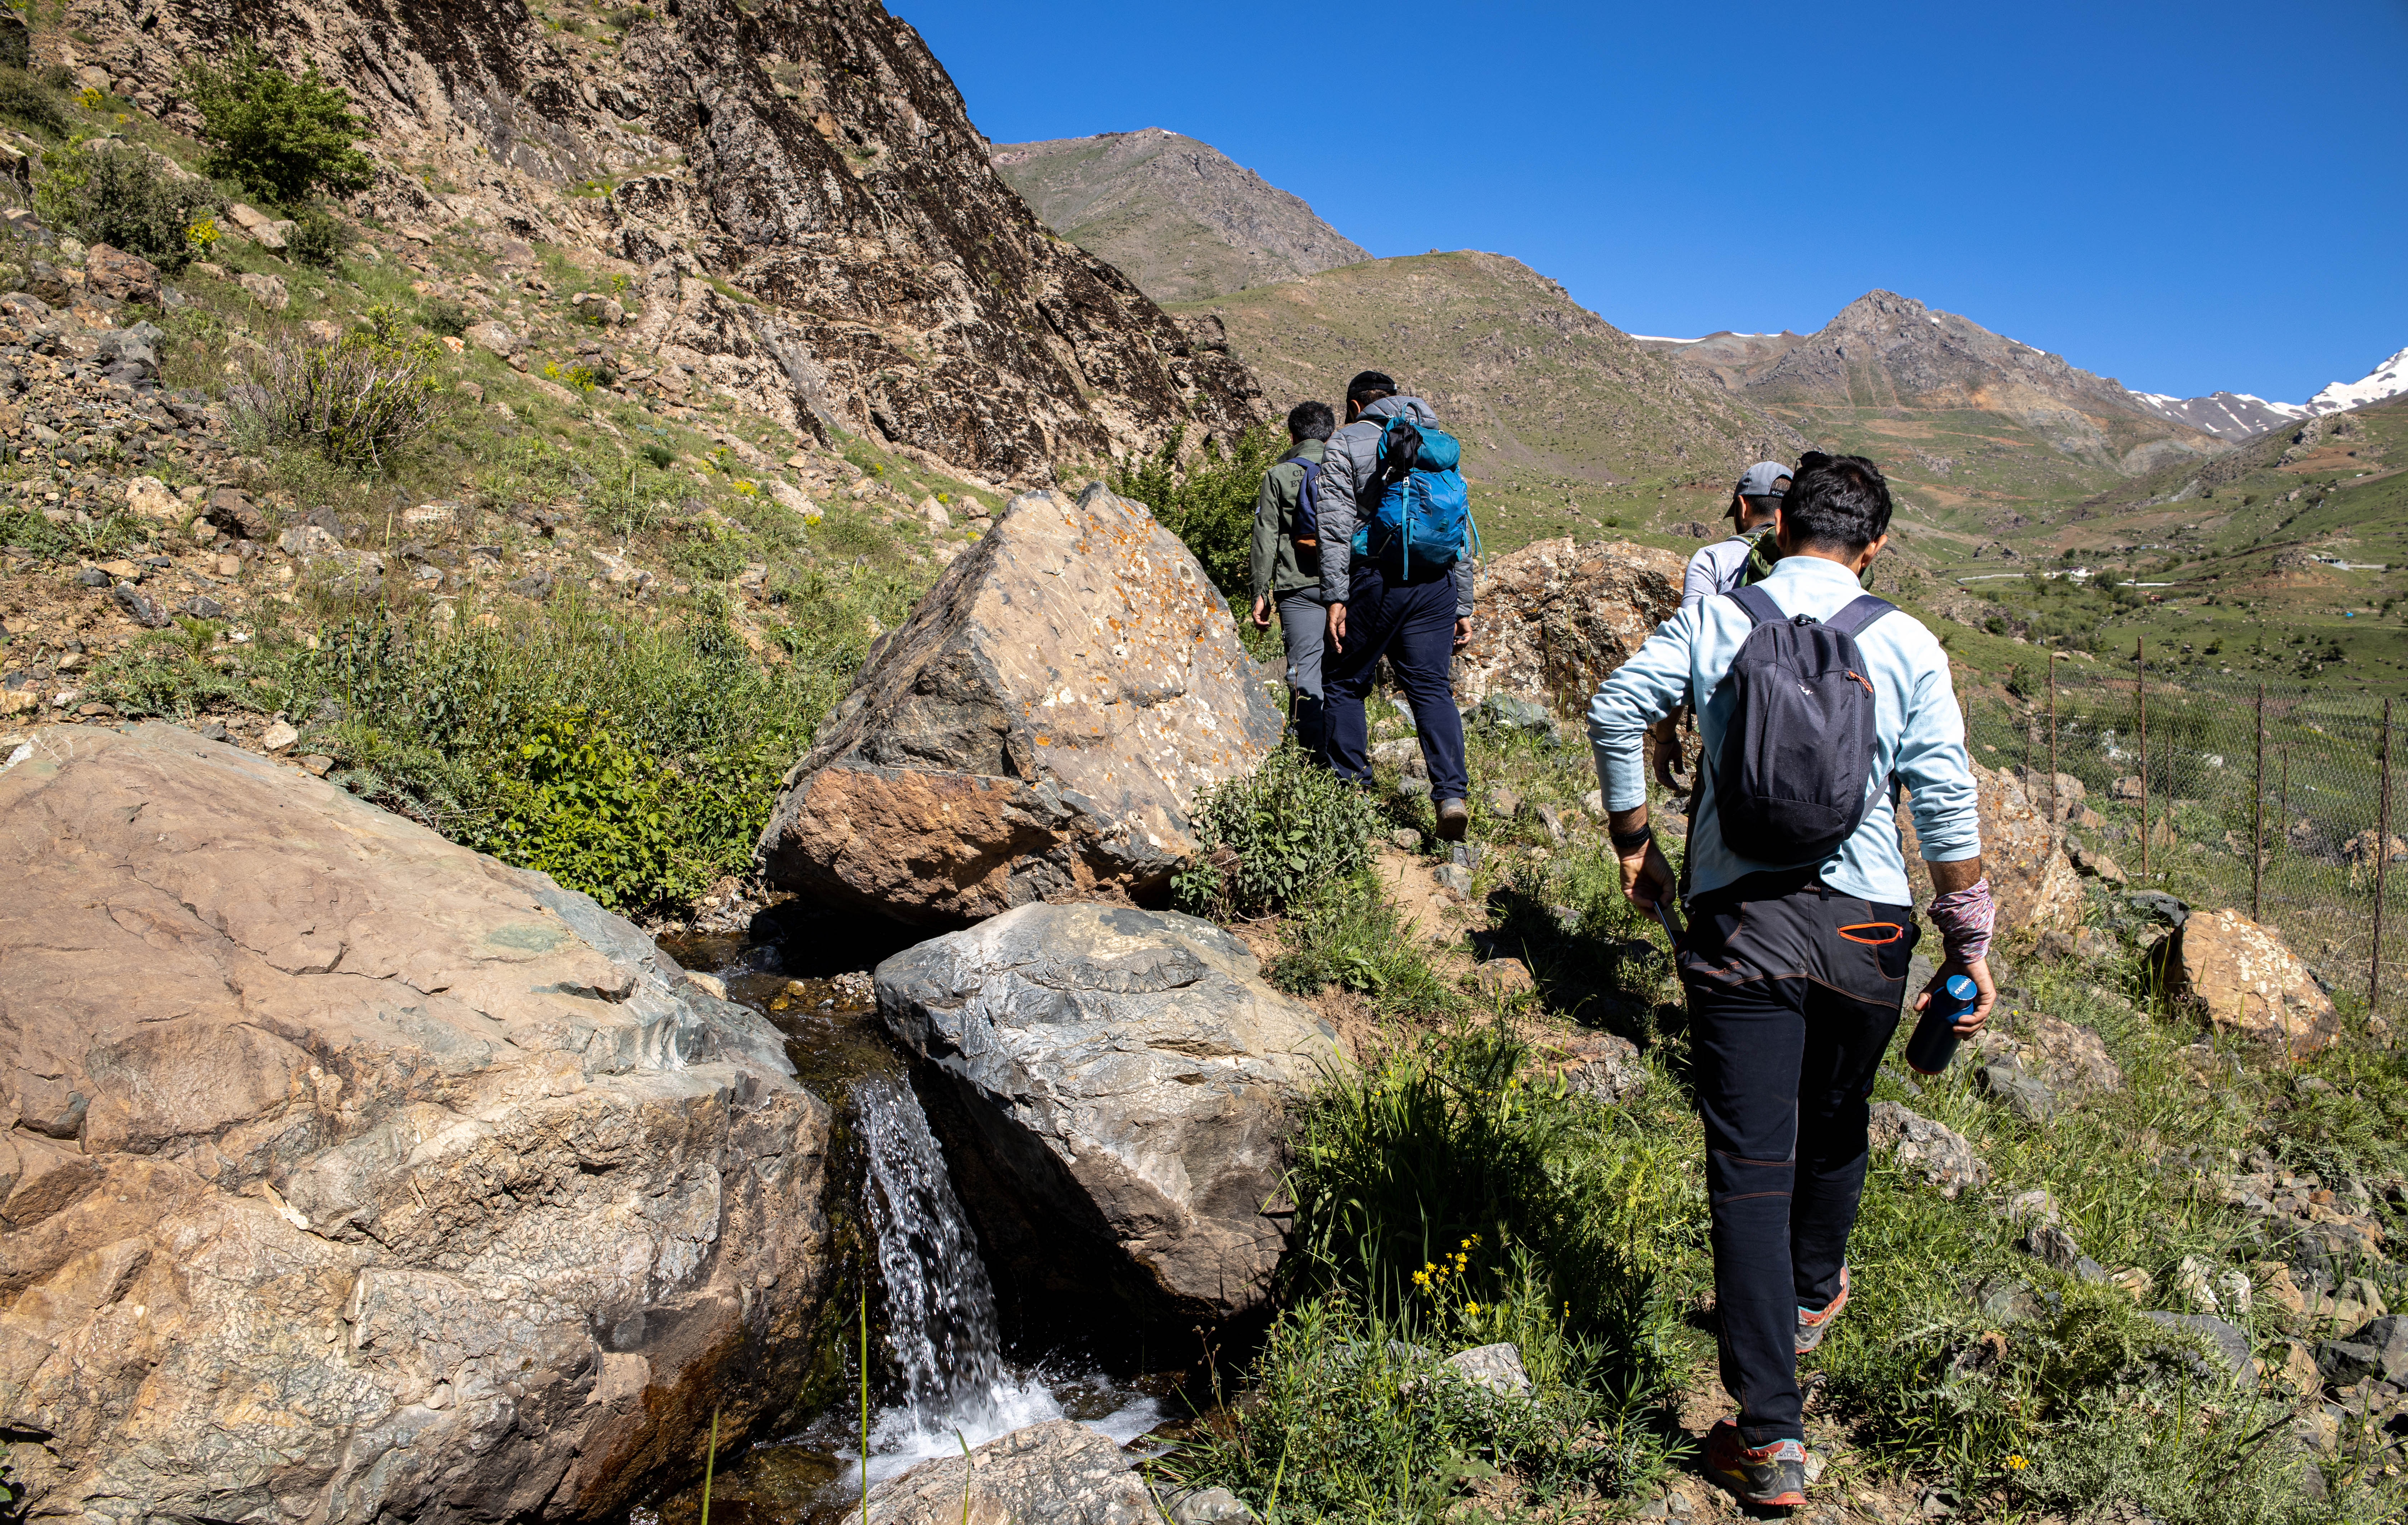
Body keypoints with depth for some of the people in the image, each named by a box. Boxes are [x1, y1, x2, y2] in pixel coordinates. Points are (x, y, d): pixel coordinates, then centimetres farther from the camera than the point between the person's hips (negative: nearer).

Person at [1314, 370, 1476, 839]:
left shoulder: (1347, 443, 6)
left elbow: (1336, 524, -7)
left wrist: (1335, 596, -10)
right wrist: (1463, 607, 20)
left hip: (1378, 580, -4)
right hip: (1438, 583, 4)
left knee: (1343, 682, 10)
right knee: (1433, 687, 3)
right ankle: (1452, 794, -12)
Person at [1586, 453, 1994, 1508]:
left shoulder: (1712, 621, 1)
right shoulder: (1906, 646, 0)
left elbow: (1614, 712, 0)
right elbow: (1947, 807, -2)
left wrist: (1634, 844, 12)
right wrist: (1968, 943, 6)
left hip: (1738, 923, -1)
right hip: (1863, 926, 2)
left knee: (1749, 1163, 0)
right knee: (1835, 1124, 25)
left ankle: (1770, 1435, 0)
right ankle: (1811, 1296, 51)